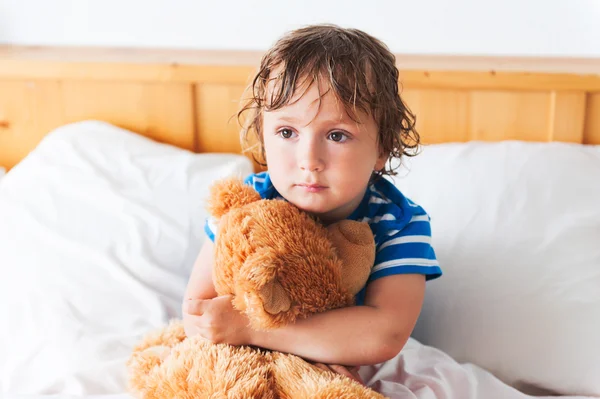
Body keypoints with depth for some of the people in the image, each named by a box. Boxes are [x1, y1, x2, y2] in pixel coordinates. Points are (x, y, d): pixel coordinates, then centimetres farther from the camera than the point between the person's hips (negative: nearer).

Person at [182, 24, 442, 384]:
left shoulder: (400, 223, -23)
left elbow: (384, 337, -36)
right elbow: (197, 311, -21)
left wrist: (248, 326, -38)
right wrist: (313, 353, -36)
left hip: (355, 375, 0)